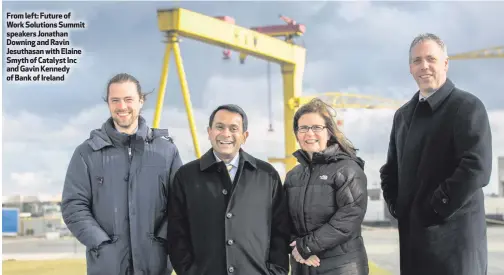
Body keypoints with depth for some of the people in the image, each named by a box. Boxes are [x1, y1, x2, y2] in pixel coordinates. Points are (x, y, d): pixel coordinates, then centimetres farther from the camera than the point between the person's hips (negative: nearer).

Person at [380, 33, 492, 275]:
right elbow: (390, 168, 23)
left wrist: (437, 208, -16)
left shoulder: (467, 106, -6)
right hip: (412, 230, 7)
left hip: (453, 231, -6)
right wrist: (395, 205, 7)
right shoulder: (403, 114, 16)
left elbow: (477, 167, -18)